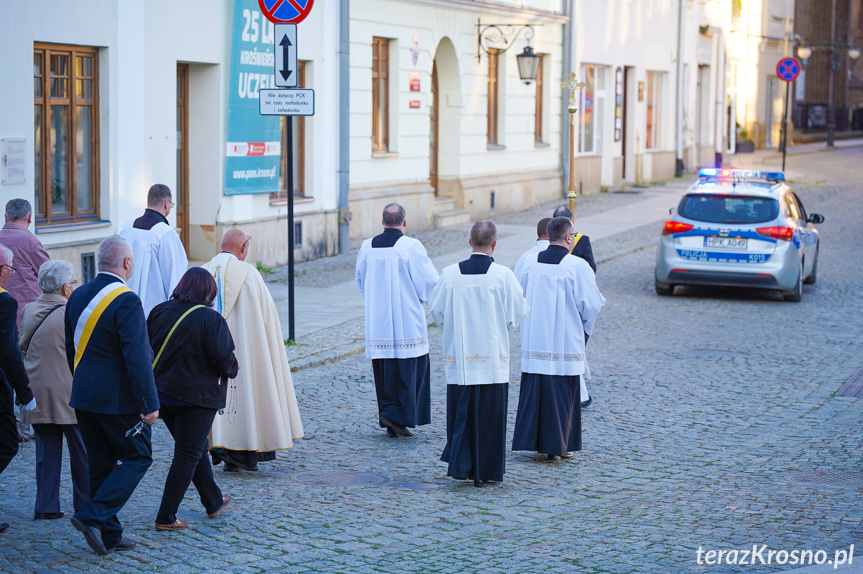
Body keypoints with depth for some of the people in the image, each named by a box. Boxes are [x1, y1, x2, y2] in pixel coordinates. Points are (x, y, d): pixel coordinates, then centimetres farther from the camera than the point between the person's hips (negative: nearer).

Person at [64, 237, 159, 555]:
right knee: (137, 457, 6)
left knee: (101, 463, 14)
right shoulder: (126, 301, -18)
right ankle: (94, 516, -7)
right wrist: (151, 402, -19)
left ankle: (109, 534, 17)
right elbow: (137, 356, -22)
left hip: (83, 397, 8)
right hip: (118, 398, -8)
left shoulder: (77, 296, 7)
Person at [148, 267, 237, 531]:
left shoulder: (159, 312, 1)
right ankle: (166, 517, -1)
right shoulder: (210, 319, -16)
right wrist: (231, 370, 5)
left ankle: (213, 501, 35)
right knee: (187, 455, 1)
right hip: (197, 397, -7)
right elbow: (224, 358, -16)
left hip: (163, 394, 7)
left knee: (195, 449, 22)